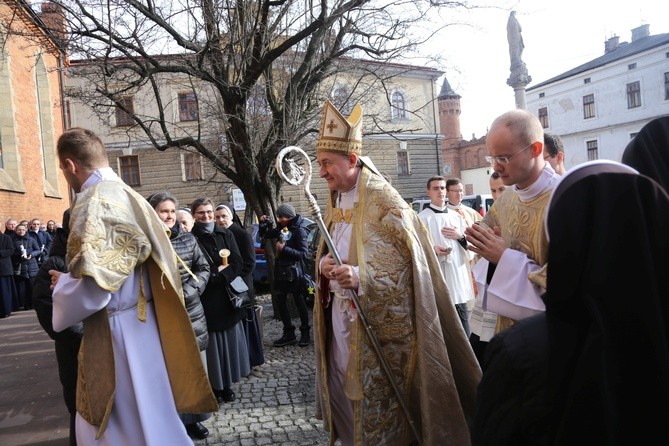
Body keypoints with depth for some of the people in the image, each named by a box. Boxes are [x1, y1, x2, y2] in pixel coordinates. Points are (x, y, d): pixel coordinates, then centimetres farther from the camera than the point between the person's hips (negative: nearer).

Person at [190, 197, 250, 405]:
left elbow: (237, 263, -2)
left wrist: (219, 276, -16)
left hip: (228, 296, 4)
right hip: (206, 300, -4)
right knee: (212, 343, 4)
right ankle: (215, 387, 18)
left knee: (229, 340, 10)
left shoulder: (225, 234, 6)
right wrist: (220, 269, -12)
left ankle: (227, 385, 24)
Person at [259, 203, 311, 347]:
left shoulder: (299, 230, -14)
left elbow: (304, 254, -18)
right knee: (280, 302, 9)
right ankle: (289, 334, 21)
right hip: (281, 271, 7)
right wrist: (264, 223, 2)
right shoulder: (281, 228, 6)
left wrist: (284, 249, -23)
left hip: (294, 273, -7)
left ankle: (305, 333, 21)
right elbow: (265, 234, 20)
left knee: (299, 302, 5)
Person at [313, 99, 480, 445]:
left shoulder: (383, 200, -15)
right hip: (340, 318, 8)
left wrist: (361, 277, -31)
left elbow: (409, 263, -18)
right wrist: (324, 263, -7)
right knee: (343, 392, 19)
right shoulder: (336, 201, 9)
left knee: (376, 404, 4)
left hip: (376, 324, -7)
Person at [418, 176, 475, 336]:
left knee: (462, 324, 8)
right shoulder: (422, 218, -1)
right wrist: (433, 249, -26)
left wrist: (460, 236, -2)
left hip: (457, 273, 5)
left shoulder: (456, 216, 15)